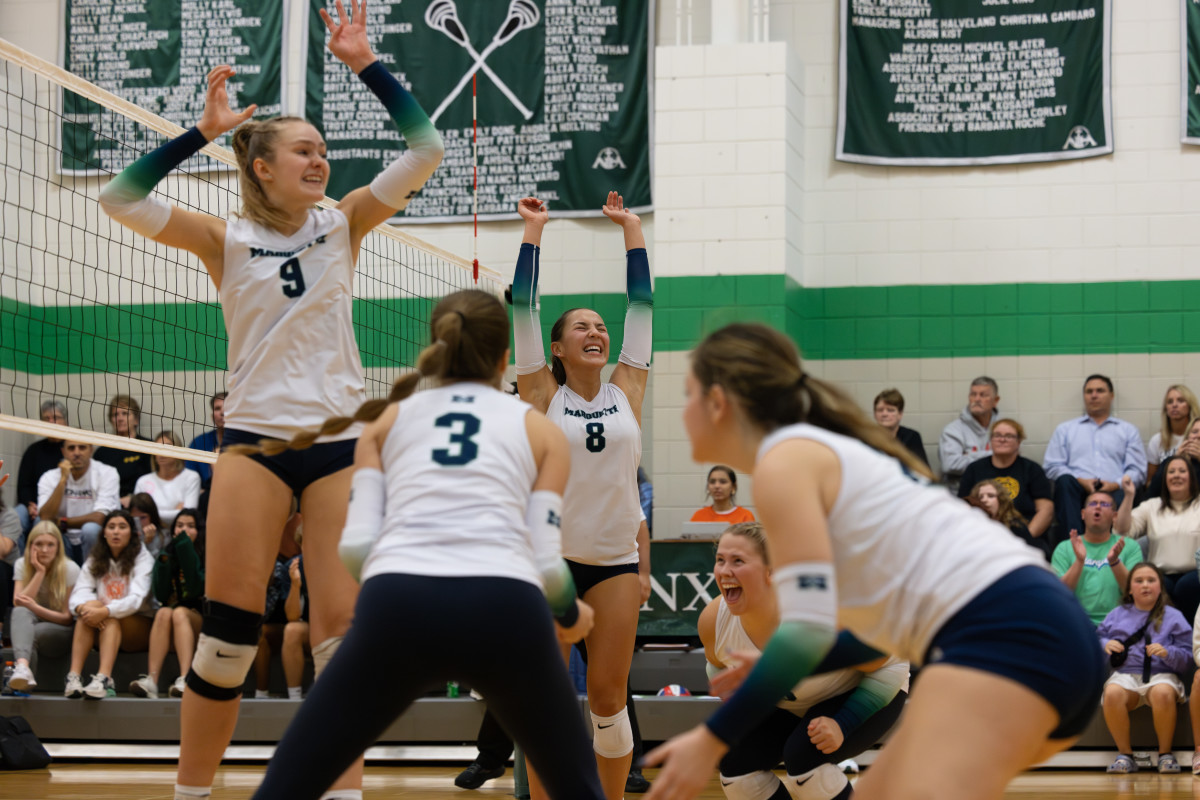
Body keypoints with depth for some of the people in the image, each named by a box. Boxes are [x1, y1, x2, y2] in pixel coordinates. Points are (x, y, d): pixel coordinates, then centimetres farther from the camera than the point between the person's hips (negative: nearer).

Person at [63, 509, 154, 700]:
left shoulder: (142, 559, -4)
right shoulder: (94, 561, 8)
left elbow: (136, 599, -20)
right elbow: (78, 595, -6)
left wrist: (105, 611, -36)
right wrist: (83, 607, -31)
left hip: (138, 630, -3)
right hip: (102, 633, 3)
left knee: (111, 618, -32)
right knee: (90, 606, -27)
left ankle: (103, 678, -52)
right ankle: (73, 677, -41)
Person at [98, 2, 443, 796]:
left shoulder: (343, 225, 8)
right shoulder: (228, 240, 4)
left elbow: (425, 149, -1)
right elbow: (123, 198, -8)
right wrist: (203, 130, -11)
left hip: (341, 439, 1)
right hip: (255, 438, -1)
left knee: (343, 627, -4)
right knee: (229, 627, -4)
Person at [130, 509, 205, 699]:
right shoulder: (167, 556, 10)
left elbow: (197, 588, -16)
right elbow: (160, 595, 1)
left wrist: (185, 547, -16)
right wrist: (163, 565, -13)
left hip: (199, 621, -2)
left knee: (179, 613, -32)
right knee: (164, 613, -30)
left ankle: (185, 679, -53)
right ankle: (151, 680, -47)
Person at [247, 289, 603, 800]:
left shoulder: (386, 419, 25)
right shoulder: (541, 430, 22)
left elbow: (355, 548, 12)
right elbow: (545, 565, 11)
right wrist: (571, 613, 33)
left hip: (398, 610, 0)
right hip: (507, 614, 0)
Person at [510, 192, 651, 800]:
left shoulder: (626, 390, 7)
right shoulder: (543, 396, 1)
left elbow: (641, 303, 8)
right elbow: (523, 307, -1)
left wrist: (630, 227, 11)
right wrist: (533, 230, 3)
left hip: (615, 561, 2)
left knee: (608, 697, 2)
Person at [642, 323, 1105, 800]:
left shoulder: (785, 459, -1)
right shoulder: (829, 453, 26)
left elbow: (808, 629, -11)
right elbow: (891, 622, 30)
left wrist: (712, 740, -4)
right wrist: (768, 678, 31)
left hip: (1009, 632, -10)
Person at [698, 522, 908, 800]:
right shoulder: (712, 621, -22)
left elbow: (892, 666, -24)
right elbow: (718, 666, 6)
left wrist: (843, 724, -29)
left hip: (864, 695, -6)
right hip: (789, 706, 6)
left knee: (803, 758, -31)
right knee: (734, 764, -13)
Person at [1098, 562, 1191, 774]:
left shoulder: (1172, 617, 13)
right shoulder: (1118, 615, 21)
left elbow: (1187, 657, 5)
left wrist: (1167, 653, -15)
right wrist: (1105, 645, -5)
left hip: (1162, 674, -1)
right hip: (1125, 674, 2)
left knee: (1163, 693, -39)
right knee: (1112, 694, -36)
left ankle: (1166, 753, -18)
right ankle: (1124, 754, -19)